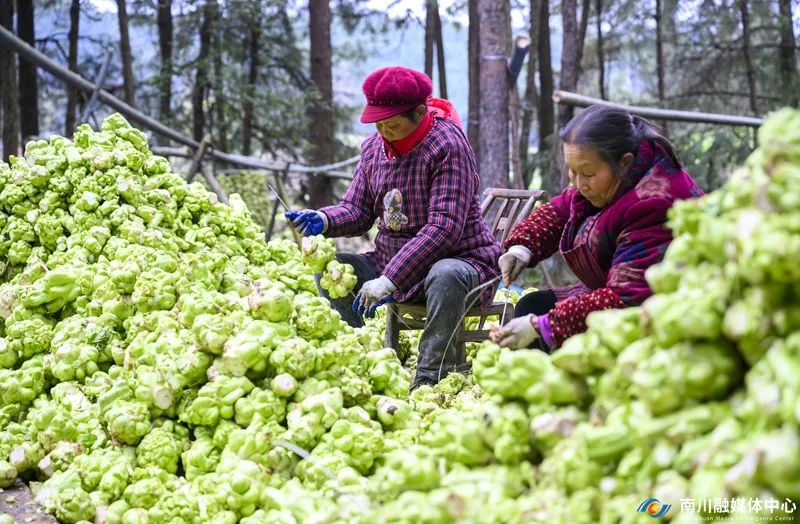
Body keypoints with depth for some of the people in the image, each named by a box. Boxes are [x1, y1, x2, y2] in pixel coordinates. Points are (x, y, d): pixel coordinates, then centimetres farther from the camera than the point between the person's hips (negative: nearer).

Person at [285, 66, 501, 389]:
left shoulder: (448, 146, -18)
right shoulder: (373, 147, 4)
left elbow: (444, 227, -26)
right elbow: (358, 210, 7)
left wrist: (389, 280, -31)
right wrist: (324, 220, -18)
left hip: (458, 260, -7)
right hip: (390, 261, 7)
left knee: (446, 277, -40)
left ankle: (428, 379, -27)